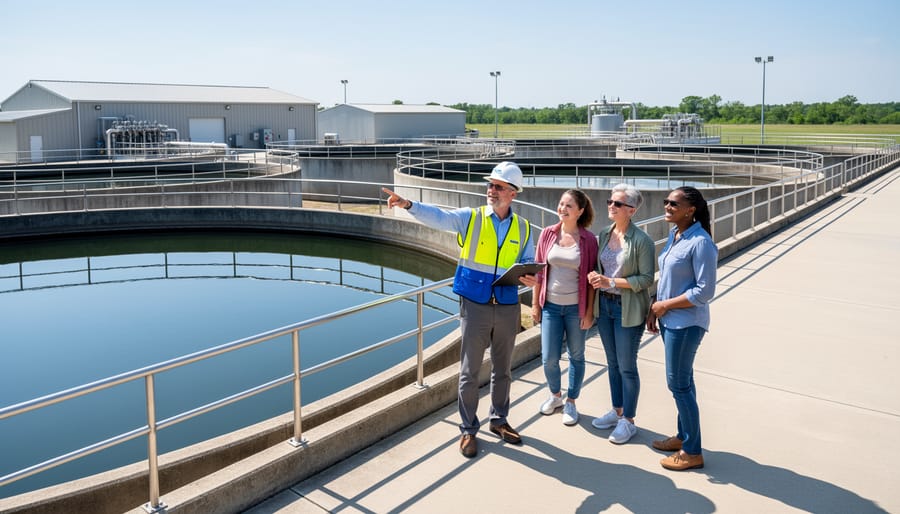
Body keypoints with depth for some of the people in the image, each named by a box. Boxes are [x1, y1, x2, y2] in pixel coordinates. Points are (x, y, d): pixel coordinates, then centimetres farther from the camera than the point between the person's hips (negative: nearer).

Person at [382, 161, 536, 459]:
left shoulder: (523, 228, 5)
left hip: (507, 308, 3)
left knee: (503, 370, 17)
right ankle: (468, 429, 20)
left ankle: (499, 420, 36)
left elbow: (529, 262, 11)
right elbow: (436, 216, -18)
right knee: (470, 371, 4)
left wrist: (529, 277, -13)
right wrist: (408, 205, -35)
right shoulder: (470, 218, -4)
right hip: (475, 306, -3)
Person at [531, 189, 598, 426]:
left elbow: (591, 278, -4)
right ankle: (555, 395, 31)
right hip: (550, 305, 2)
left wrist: (589, 311, -5)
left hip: (575, 307, -1)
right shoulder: (548, 234, -2)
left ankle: (570, 402, 29)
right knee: (549, 358, 4)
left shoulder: (588, 240, -8)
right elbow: (538, 270, 3)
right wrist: (535, 303, 3)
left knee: (576, 356, 11)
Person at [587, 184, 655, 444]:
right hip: (604, 305, 6)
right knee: (612, 362, 17)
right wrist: (595, 277, -8)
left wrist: (611, 281, -21)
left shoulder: (642, 240, -14)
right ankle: (617, 411, 33)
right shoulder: (604, 235, 4)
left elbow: (646, 278, -15)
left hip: (628, 310, -6)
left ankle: (628, 421, 18)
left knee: (627, 366, 4)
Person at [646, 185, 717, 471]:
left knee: (678, 383, -1)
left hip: (686, 323, -8)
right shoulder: (674, 234, 7)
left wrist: (665, 305, -14)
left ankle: (693, 452, 12)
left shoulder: (700, 243, -19)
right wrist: (653, 308, 8)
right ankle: (684, 436, 31)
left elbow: (705, 291, -21)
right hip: (669, 320, 8)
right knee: (682, 381, 17)